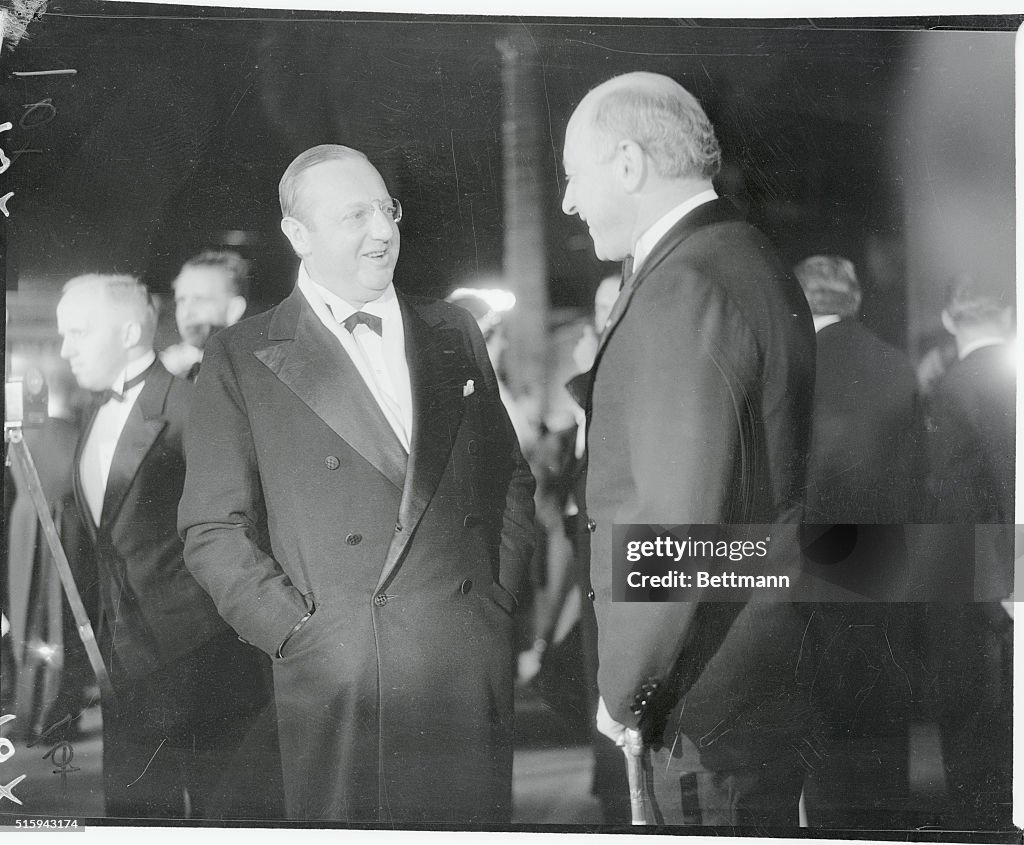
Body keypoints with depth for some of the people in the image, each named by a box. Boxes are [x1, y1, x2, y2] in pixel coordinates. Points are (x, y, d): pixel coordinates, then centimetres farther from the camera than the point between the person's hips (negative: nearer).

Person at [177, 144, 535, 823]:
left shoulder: (453, 333, 12)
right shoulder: (241, 360, 1)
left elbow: (512, 480, 18)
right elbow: (212, 531, -1)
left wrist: (502, 598, 7)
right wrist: (296, 630, -8)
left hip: (476, 669, 3)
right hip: (340, 682, -3)